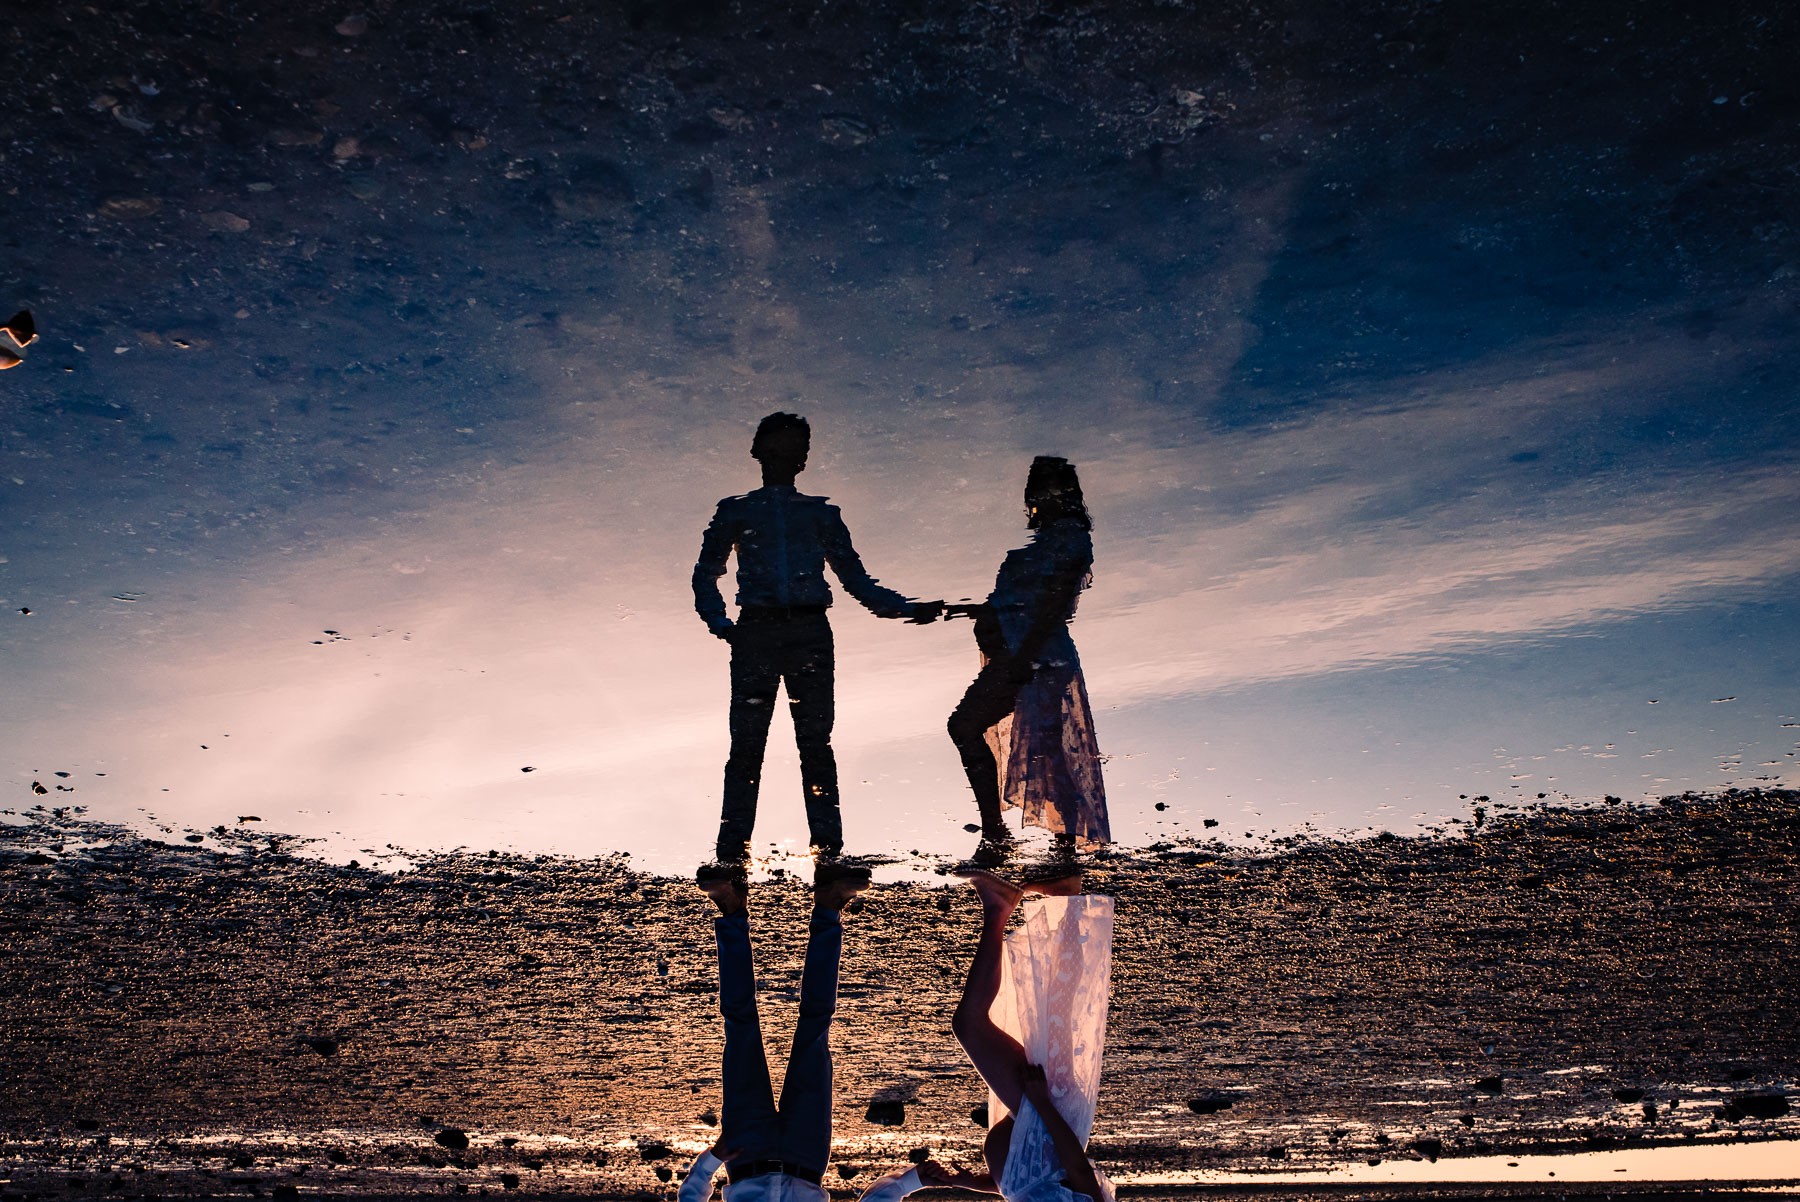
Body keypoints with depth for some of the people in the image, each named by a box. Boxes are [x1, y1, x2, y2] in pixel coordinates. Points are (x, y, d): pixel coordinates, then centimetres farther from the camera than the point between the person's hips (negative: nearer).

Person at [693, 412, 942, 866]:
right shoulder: (736, 511, 19)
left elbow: (854, 577, 19)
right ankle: (733, 849, -5)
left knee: (816, 742, -4)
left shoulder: (821, 513, 21)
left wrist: (906, 608, 8)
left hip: (810, 632, 1)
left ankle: (827, 845, -3)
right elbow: (706, 573, 17)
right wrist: (719, 621, 0)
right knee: (746, 743, -7)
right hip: (756, 632, -1)